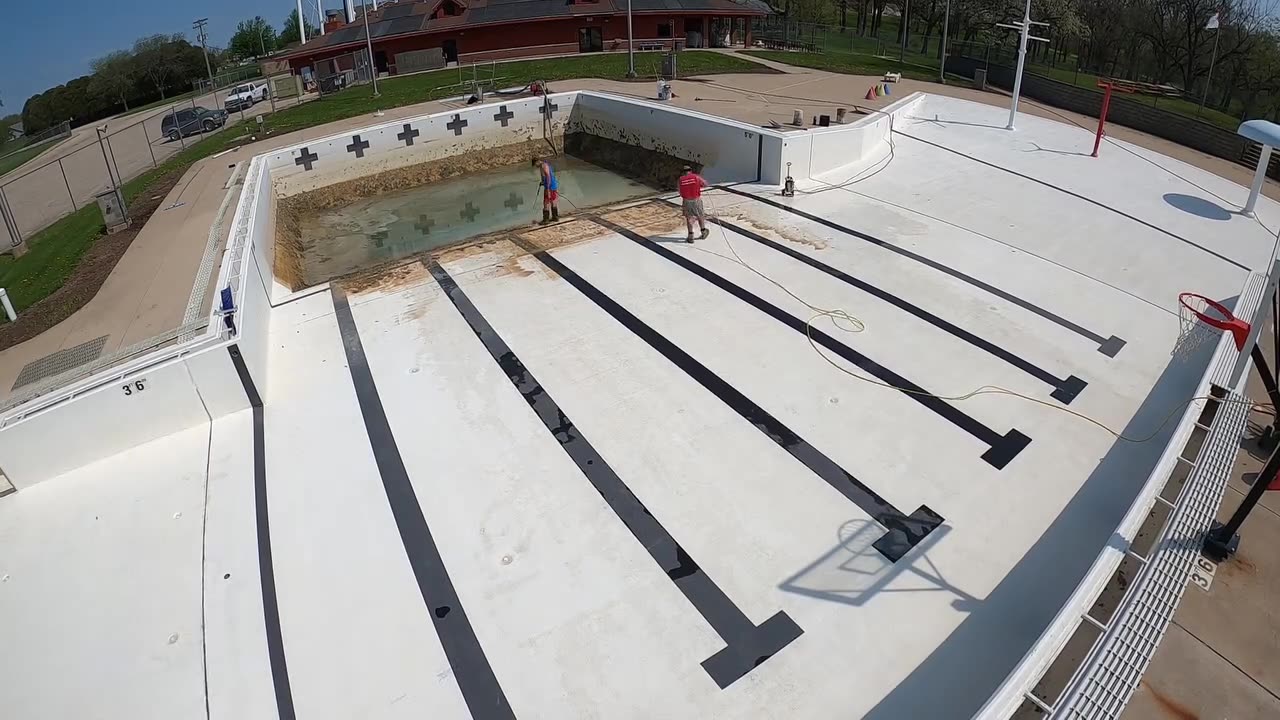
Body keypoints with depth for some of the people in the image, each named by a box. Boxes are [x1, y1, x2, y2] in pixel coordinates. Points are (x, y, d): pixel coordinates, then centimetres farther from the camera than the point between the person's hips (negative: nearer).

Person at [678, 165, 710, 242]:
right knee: (700, 216, 19)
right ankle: (703, 232, 35)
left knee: (689, 218, 11)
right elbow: (705, 184, 6)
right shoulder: (696, 177, -5)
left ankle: (690, 236, 10)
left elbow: (681, 192, 6)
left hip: (686, 201, 1)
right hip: (696, 200, 0)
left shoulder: (681, 180, -1)